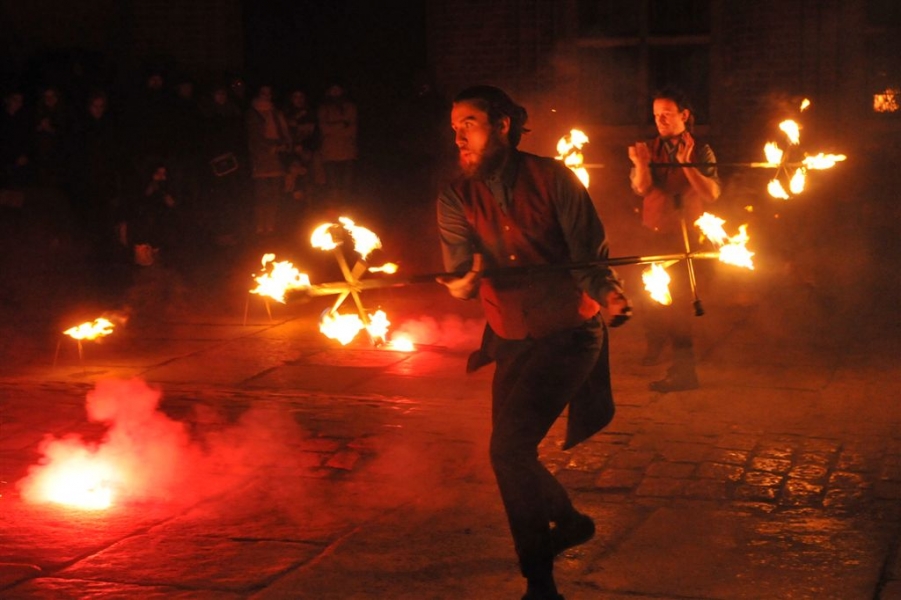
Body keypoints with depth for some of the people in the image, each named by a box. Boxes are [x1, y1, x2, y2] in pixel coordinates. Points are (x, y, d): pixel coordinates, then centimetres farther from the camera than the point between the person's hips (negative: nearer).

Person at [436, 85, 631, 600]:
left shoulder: (552, 178, -11)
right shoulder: (457, 197, -1)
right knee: (513, 451, 15)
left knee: (510, 446, -18)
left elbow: (590, 252, -12)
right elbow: (460, 266, -14)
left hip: (569, 332, -6)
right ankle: (569, 521, 47)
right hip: (512, 340, 6)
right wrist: (464, 282, -39)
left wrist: (609, 295, -34)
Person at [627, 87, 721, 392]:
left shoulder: (700, 151, -4)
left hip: (684, 236, -4)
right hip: (653, 233, 4)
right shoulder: (649, 148, 3)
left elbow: (712, 193, -16)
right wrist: (640, 163, -33)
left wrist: (686, 165, -27)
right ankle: (655, 346, 39)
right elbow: (642, 187, -13)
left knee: (678, 298, -7)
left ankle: (683, 368, -3)